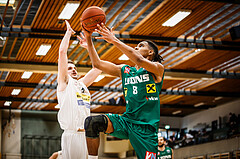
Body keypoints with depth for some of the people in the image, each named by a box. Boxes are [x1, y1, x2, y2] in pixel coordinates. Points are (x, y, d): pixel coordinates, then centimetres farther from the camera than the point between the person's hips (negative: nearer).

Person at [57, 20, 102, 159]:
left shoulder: (82, 83, 23)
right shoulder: (64, 82, 7)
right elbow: (62, 52, 2)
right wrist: (68, 32, 12)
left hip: (87, 134, 6)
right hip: (72, 135, -6)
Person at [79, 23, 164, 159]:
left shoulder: (157, 68, 1)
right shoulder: (125, 70, 18)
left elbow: (139, 60, -19)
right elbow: (97, 63, 15)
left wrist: (114, 40, -22)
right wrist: (88, 39, 6)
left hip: (145, 127, -4)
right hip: (126, 121, 4)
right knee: (92, 122, -18)